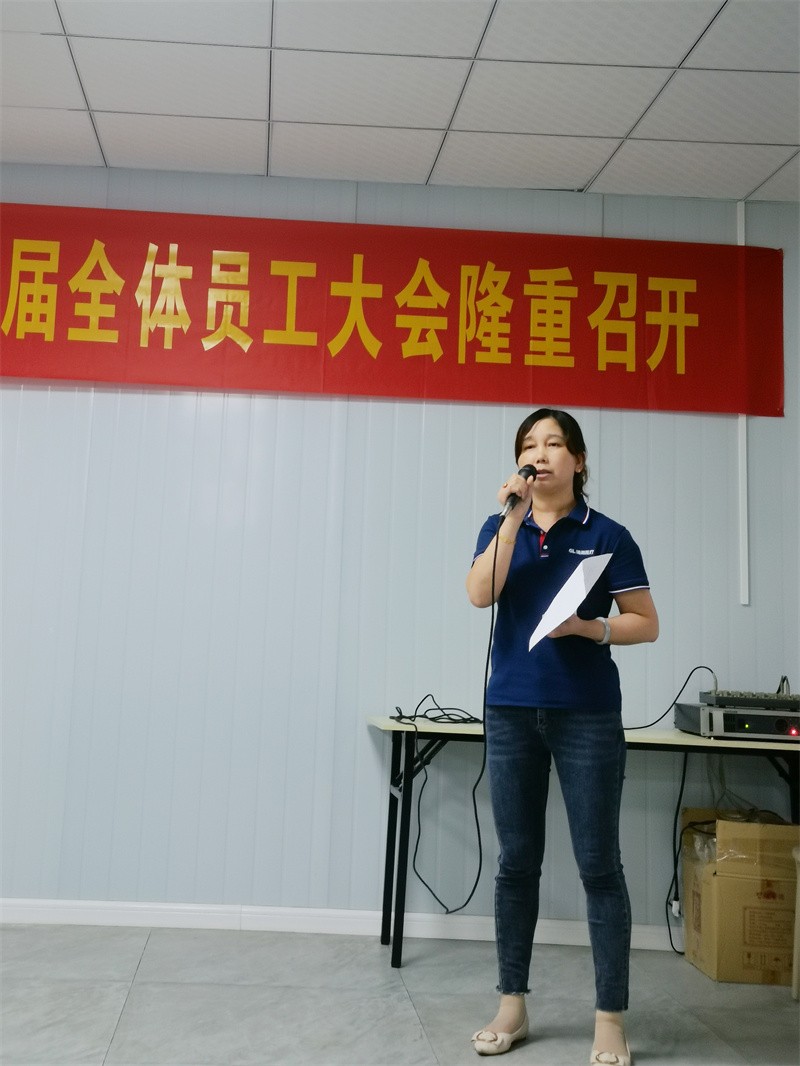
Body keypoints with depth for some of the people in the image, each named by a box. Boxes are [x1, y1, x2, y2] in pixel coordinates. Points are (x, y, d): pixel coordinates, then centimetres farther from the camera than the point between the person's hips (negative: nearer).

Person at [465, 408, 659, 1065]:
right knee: (517, 863, 9)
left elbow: (647, 624, 2)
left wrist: (591, 627, -15)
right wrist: (513, 518, -13)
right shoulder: (502, 528, 9)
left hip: (587, 715, -2)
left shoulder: (607, 535, 1)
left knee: (599, 866, 2)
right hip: (512, 711, 3)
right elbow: (480, 594, -10)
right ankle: (512, 1005, 22)